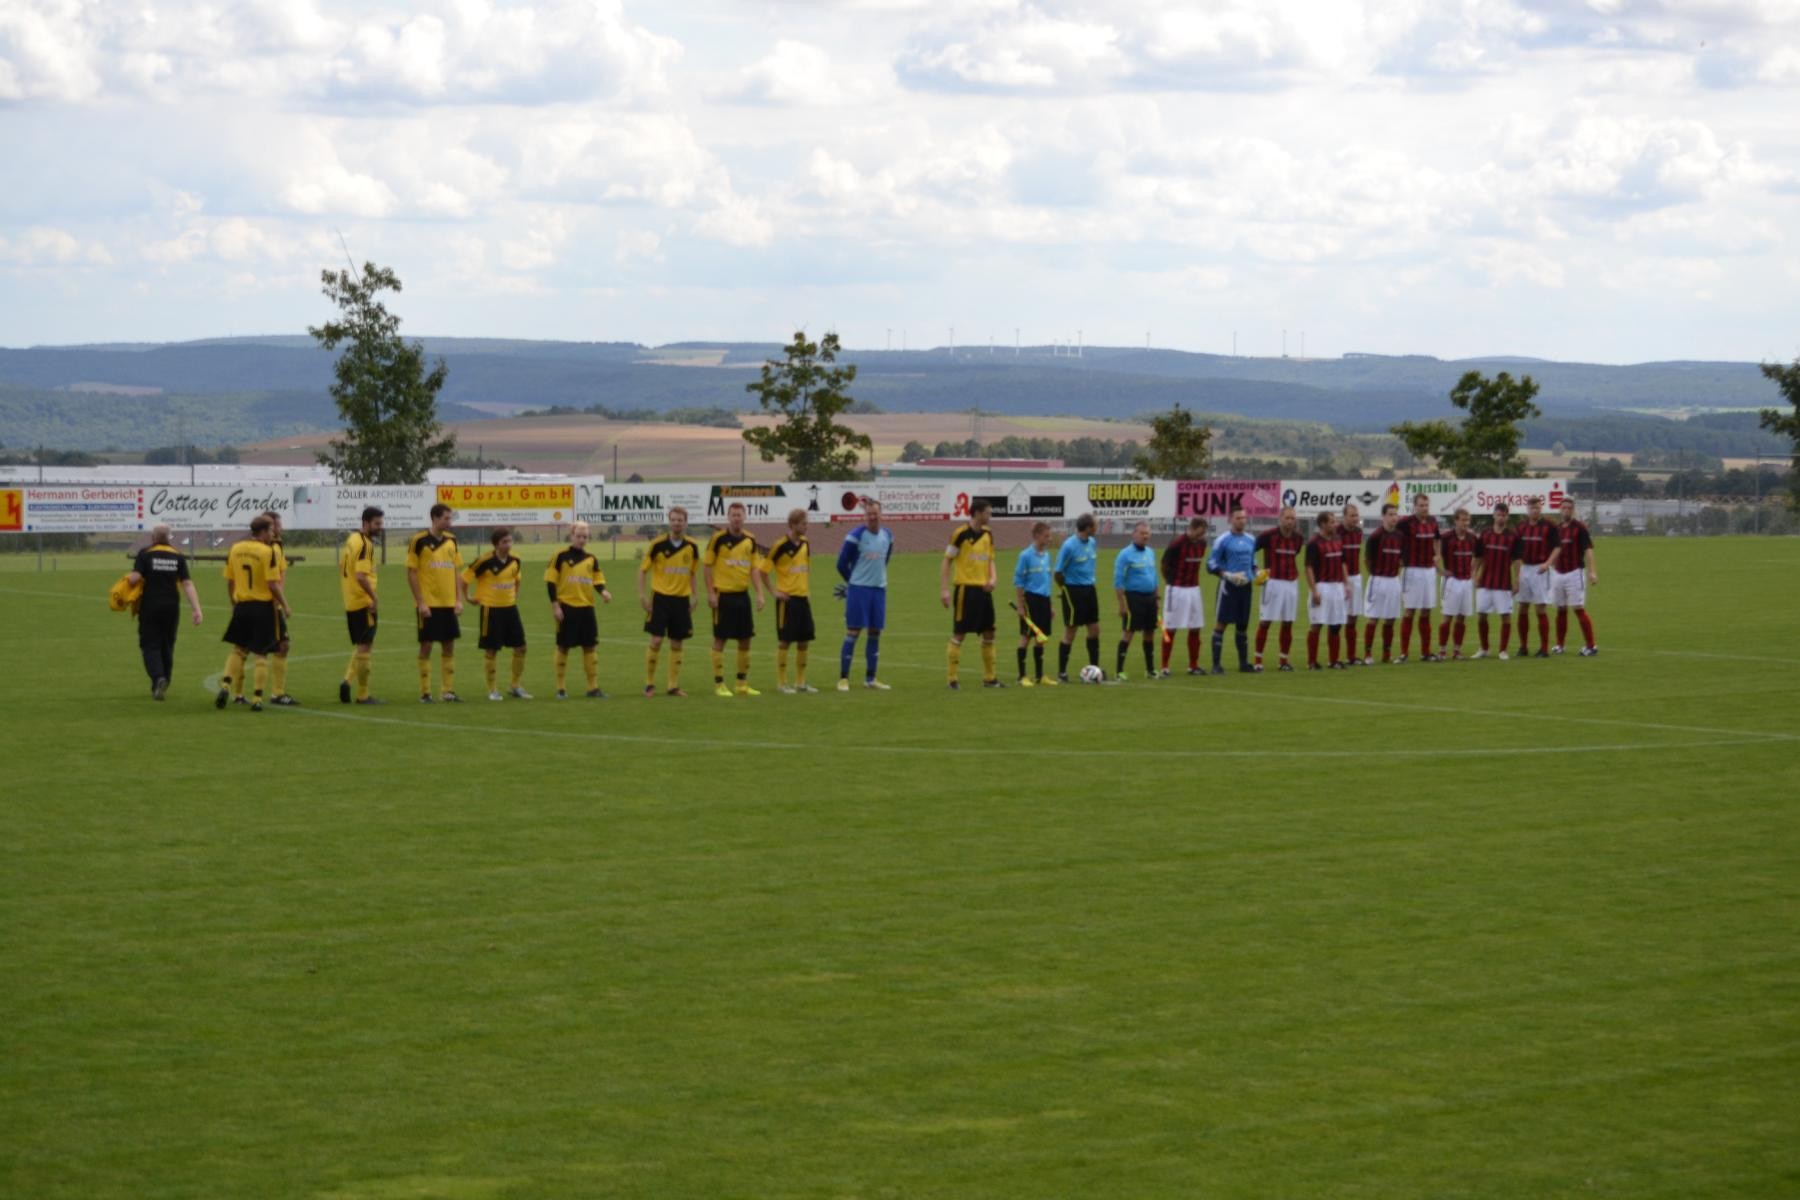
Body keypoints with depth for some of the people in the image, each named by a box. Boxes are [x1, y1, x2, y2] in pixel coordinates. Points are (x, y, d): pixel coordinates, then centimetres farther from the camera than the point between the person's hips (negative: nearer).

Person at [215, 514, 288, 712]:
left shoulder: (235, 549, 4)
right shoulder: (267, 551, -12)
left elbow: (229, 582, 8)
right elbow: (273, 584, -16)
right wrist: (285, 606, -5)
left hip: (242, 605, 4)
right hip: (263, 606, -4)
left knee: (238, 650, 17)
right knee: (261, 654, 3)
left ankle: (225, 685, -1)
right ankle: (257, 698, 3)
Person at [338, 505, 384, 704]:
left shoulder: (351, 539, 12)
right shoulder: (365, 544, -17)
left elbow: (342, 569, 20)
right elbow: (361, 576, -25)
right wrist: (375, 599, -19)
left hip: (350, 603, 9)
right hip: (363, 603, -9)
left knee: (360, 646, 18)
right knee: (365, 647, -1)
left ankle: (347, 680, 2)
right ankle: (362, 695, 4)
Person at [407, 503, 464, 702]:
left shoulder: (451, 540, 9)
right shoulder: (419, 541, -8)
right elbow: (411, 573, -8)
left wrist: (459, 599, 6)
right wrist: (420, 602, -12)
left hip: (449, 603, 5)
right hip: (428, 603, -5)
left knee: (449, 646, 7)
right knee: (426, 645, -1)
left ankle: (448, 691, 13)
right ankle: (425, 692, 6)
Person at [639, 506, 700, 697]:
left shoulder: (692, 547, 3)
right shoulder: (658, 545, -7)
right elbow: (642, 569, -2)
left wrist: (694, 595, 10)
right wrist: (642, 595, -9)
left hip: (682, 599, 3)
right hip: (660, 597, -3)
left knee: (676, 644, 6)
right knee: (656, 641, -7)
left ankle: (674, 686, 13)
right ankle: (649, 684, 5)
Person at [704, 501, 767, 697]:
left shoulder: (750, 540, 8)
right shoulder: (718, 538, -7)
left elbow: (754, 569, 11)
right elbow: (706, 565, -5)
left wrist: (759, 594, 3)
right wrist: (711, 593, -10)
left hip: (743, 595, 5)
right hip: (723, 596, -5)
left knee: (745, 639, 8)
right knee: (720, 639, -1)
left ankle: (742, 683, 18)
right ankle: (719, 684, 5)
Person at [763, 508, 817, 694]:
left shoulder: (805, 544, 8)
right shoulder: (780, 546, -13)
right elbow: (764, 570, -9)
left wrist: (808, 591, 13)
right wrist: (774, 592, -11)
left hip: (803, 598, 7)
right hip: (787, 599, -7)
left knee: (804, 642, 8)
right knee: (784, 641, -3)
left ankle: (800, 682, 17)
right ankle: (781, 683, 5)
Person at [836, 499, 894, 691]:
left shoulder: (888, 536, 6)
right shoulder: (856, 536, -10)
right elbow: (842, 564, -4)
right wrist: (854, 582, 7)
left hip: (879, 589, 5)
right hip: (858, 590, -5)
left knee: (875, 633, 7)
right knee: (853, 632, -4)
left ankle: (870, 679, 15)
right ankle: (843, 678, 1)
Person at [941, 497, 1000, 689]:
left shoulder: (987, 534, 10)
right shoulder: (961, 534, -10)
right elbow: (946, 561, -9)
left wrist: (992, 578, 0)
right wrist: (944, 590, -14)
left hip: (984, 589, 7)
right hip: (966, 588, -7)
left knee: (989, 634, 10)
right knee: (959, 634, -4)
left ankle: (990, 677, 19)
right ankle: (952, 679, 1)